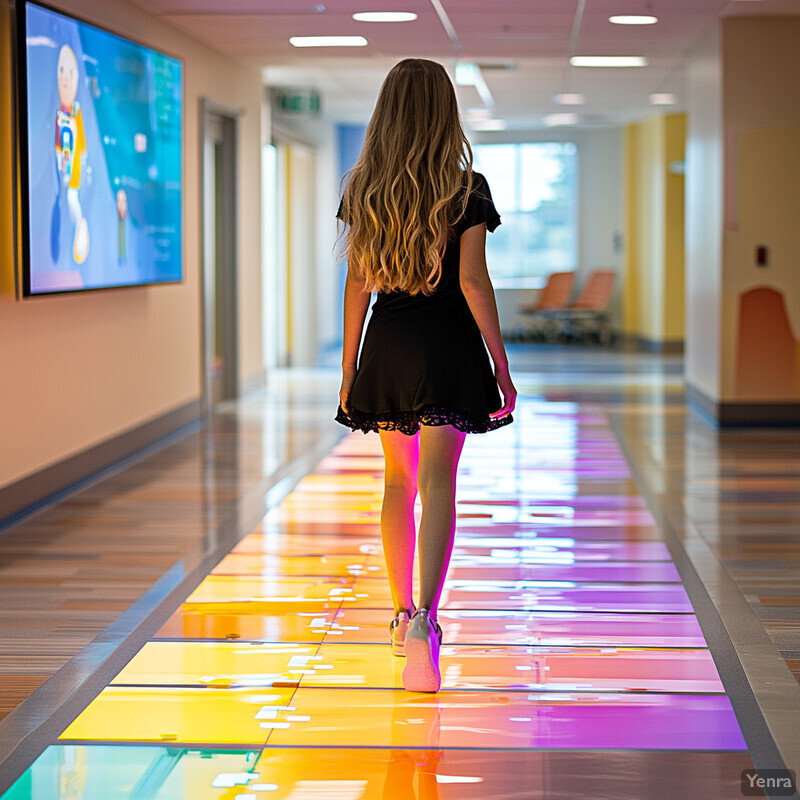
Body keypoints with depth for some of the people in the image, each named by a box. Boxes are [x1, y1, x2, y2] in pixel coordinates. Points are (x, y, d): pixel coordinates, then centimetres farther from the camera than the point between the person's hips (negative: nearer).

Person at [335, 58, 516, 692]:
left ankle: (403, 615, 26)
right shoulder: (466, 187, -6)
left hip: (385, 349, 4)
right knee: (437, 483, -8)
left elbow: (358, 283, 5)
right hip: (447, 347, -3)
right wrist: (502, 368, -5)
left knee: (398, 483, 16)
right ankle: (425, 621, -25)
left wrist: (349, 366, 12)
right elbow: (473, 282, -10)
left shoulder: (362, 190, 4)